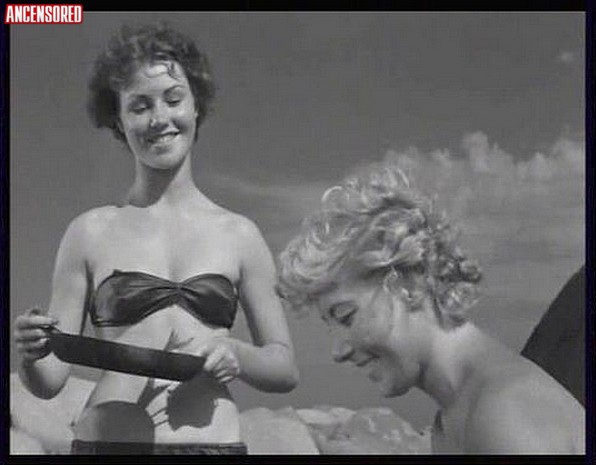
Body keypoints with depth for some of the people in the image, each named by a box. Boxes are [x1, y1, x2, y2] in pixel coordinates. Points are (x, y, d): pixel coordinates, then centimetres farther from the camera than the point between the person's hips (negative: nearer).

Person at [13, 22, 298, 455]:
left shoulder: (239, 235, 8)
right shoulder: (91, 232, 6)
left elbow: (287, 369, 13)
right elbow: (49, 381, 7)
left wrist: (236, 354, -5)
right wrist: (31, 355, -13)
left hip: (215, 440, 1)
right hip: (108, 442, 0)